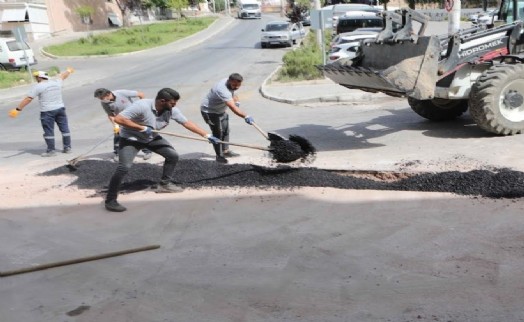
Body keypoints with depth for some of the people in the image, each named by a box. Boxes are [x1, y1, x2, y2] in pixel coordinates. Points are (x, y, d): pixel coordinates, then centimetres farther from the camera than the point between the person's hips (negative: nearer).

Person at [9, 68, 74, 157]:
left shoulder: (38, 87, -7)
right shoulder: (56, 82, 9)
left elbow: (28, 99, -8)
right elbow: (62, 76, 30)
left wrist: (18, 109, -4)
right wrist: (68, 71, 51)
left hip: (47, 111, -6)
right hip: (60, 108, 6)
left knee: (49, 131, 1)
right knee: (64, 128, 11)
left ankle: (51, 150, 3)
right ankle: (67, 148, 17)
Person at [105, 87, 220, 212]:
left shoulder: (171, 110, -16)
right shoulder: (142, 106, -34)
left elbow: (187, 123, -8)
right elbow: (118, 119, -34)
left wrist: (207, 135, -10)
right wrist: (142, 128, -35)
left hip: (151, 137, 7)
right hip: (131, 138, -7)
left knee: (173, 155, 1)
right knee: (124, 167, -21)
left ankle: (164, 184, 20)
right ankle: (110, 201, -10)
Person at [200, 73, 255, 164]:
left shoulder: (230, 83, -10)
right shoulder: (222, 90, -40)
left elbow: (232, 93, 15)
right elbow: (233, 108, -51)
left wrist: (236, 101, -5)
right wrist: (246, 116, -61)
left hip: (221, 110, 10)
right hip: (209, 111, -10)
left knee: (225, 130, 18)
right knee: (218, 132, -12)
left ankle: (225, 151, 33)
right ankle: (219, 156, -2)